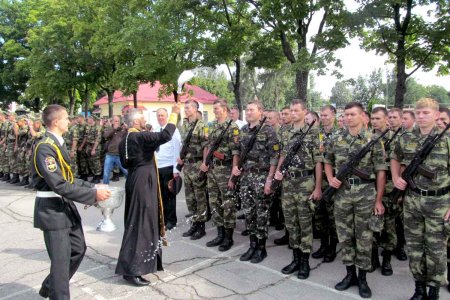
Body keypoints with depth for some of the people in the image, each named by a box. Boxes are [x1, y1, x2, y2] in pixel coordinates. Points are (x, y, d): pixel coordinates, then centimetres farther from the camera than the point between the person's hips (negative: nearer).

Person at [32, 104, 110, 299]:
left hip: (65, 205, 9)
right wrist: (93, 194, -23)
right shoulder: (45, 147, -20)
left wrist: (91, 187, 3)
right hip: (51, 209, -9)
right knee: (61, 260, 1)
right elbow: (59, 185, -26)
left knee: (78, 249, 18)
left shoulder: (57, 143, 9)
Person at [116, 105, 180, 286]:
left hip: (134, 181, 10)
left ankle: (144, 260, 33)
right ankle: (131, 269, -4)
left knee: (136, 221, 18)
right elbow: (165, 135, -27)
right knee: (140, 223, -7)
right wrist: (174, 114, -18)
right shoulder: (141, 136, -17)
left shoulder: (124, 140, 11)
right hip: (143, 183, -10)